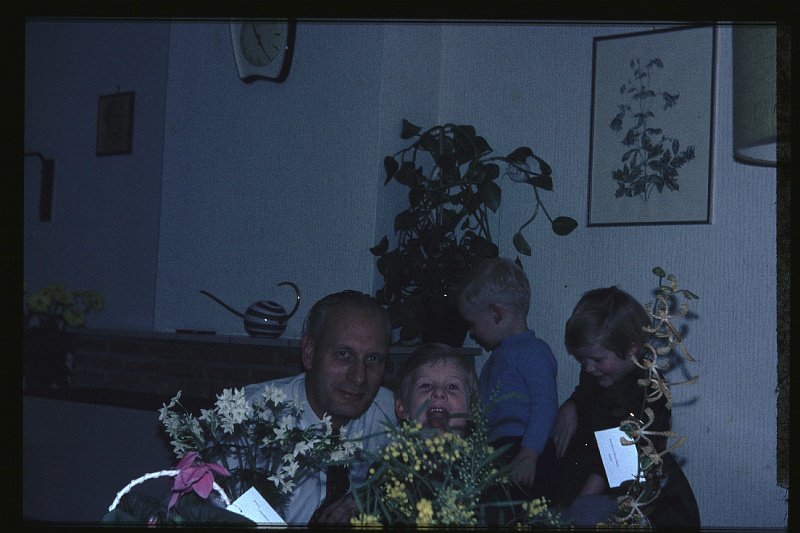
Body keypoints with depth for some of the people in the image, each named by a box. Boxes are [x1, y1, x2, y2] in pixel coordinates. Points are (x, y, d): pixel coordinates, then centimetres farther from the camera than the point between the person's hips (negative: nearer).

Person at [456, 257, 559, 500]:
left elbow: (545, 403, -17)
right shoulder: (498, 355, 22)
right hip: (497, 452, 9)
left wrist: (528, 455, -23)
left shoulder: (531, 352, -8)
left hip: (521, 450, -9)